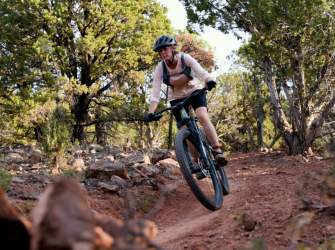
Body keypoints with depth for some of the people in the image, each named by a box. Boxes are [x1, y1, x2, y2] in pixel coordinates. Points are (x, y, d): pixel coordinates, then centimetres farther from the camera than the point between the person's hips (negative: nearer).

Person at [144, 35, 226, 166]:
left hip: (195, 91, -2)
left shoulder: (185, 58, -23)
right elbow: (155, 91, -24)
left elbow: (199, 70, -40)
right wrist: (151, 112, -37)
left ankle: (217, 151, -28)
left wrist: (209, 80, -62)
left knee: (203, 117, -27)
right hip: (177, 98, 3)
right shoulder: (160, 67, -18)